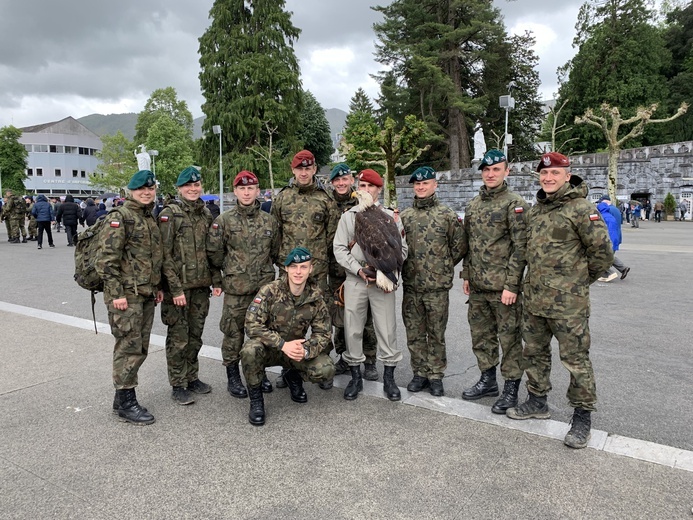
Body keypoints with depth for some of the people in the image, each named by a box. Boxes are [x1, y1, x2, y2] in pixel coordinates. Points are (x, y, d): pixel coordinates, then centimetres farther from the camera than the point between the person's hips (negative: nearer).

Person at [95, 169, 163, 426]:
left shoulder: (151, 219, 15)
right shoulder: (120, 217, -10)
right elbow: (106, 258, -16)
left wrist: (157, 287, 18)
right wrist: (116, 293, -18)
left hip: (146, 295, 8)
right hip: (126, 295, -8)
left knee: (140, 348, 12)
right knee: (129, 347, -3)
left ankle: (123, 395, 25)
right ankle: (125, 402, 9)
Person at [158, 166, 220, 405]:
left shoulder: (206, 213, 10)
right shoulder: (169, 214, -8)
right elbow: (165, 254, -13)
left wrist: (216, 281, 9)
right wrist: (176, 289, -16)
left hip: (201, 286, 6)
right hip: (177, 286, -5)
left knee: (195, 336, 14)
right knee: (178, 338, 2)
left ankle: (192, 378, 28)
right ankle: (178, 386, 15)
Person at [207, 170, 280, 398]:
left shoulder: (269, 221, 6)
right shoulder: (224, 220, -3)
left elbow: (276, 251, 14)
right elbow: (214, 252, 0)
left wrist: (265, 270, 12)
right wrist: (231, 270, 7)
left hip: (264, 286, 3)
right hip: (235, 288, -3)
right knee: (233, 332, 5)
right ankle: (233, 377, 20)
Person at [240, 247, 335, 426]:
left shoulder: (316, 298, -9)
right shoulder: (270, 291, -19)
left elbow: (323, 333, -5)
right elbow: (252, 325, -25)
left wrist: (306, 350, -27)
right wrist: (283, 344, -35)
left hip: (296, 350, 3)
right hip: (268, 348, -2)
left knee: (326, 371, -21)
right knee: (250, 350, -37)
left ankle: (294, 376, 14)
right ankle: (256, 398, -8)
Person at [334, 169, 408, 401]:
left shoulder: (391, 216, 7)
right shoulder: (347, 216, 9)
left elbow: (402, 249, 5)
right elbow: (339, 249, 2)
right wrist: (358, 270, -11)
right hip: (354, 280, 1)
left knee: (387, 329, 0)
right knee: (353, 329, 4)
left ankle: (389, 378, 15)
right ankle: (356, 376, 19)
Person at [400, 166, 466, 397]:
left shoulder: (447, 215, -1)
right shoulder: (404, 216, 8)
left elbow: (459, 247, 2)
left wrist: (443, 267, 3)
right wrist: (405, 267, 2)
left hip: (438, 286, -3)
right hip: (410, 285, 3)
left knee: (436, 333, 7)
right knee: (414, 333, 10)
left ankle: (436, 376, 19)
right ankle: (420, 373, 24)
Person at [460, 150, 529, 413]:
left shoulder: (515, 204, -9)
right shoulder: (473, 206, 12)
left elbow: (520, 247, -14)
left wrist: (511, 285, -17)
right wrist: (466, 275, 13)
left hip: (503, 286, -7)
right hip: (478, 286, 7)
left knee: (509, 337, 3)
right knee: (480, 334, 16)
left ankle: (511, 388, 17)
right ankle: (488, 380, 32)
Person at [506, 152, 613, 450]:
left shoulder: (581, 208, -11)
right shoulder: (535, 210, 12)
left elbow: (602, 251, -11)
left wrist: (582, 280, 0)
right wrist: (538, 279, 16)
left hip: (567, 302, -7)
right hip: (533, 298, 8)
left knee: (575, 359, 2)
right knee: (534, 352, 17)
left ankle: (582, 416, 17)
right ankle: (537, 402, 34)